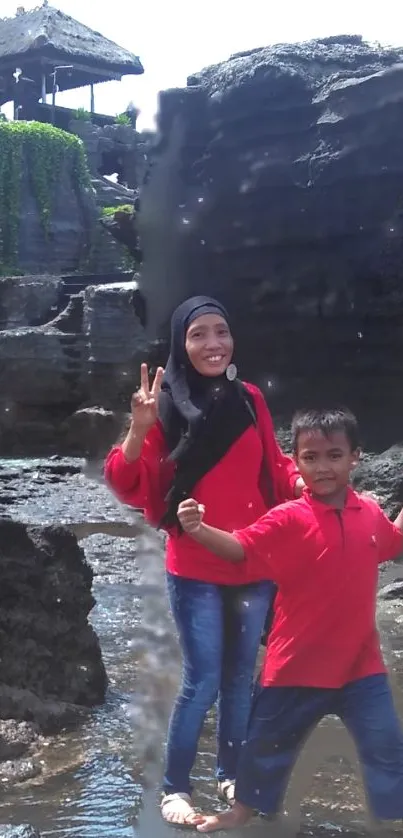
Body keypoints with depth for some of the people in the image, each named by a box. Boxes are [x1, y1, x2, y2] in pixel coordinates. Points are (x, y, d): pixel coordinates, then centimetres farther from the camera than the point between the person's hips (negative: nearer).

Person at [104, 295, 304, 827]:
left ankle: (230, 774, 35)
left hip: (255, 566, 4)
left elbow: (274, 469, 12)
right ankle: (174, 787, 16)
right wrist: (138, 431, -28)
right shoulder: (167, 406, -9)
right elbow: (133, 490, -13)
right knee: (203, 681, -3)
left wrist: (306, 480, -8)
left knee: (241, 677, 16)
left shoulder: (250, 400, 2)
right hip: (195, 571, -4)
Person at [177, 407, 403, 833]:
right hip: (298, 663, -3)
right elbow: (240, 547, -24)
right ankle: (242, 811, 37)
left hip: (360, 662, 3)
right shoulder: (289, 518, -14)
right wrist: (200, 530, -41)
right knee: (269, 744, 15)